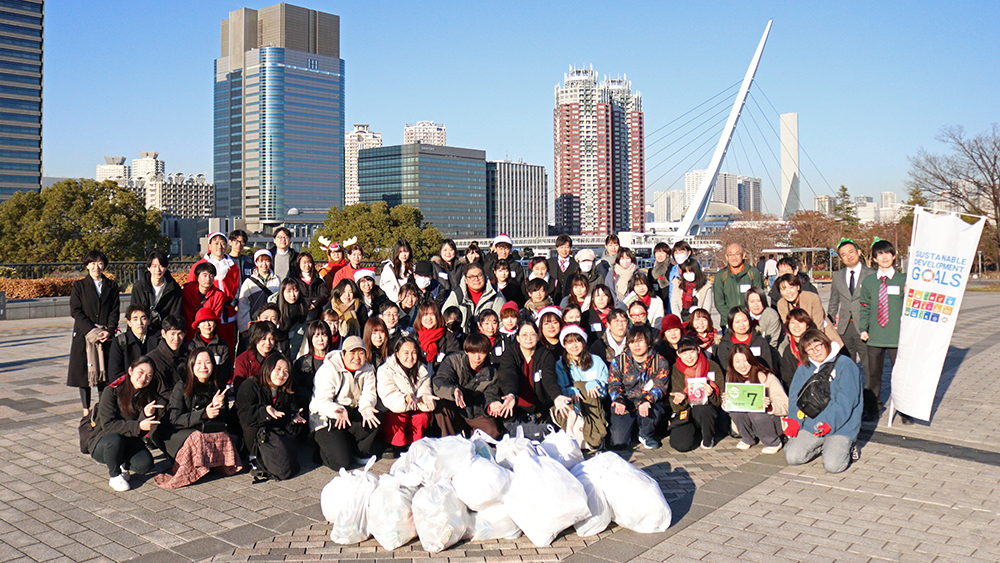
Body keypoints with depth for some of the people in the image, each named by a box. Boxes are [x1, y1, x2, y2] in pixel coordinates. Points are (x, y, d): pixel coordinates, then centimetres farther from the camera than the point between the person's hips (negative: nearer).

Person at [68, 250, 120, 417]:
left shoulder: (112, 286, 10)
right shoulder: (79, 286, 5)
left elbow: (115, 311, 5)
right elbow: (75, 311, -2)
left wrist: (109, 331, -11)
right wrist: (91, 331, -14)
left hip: (106, 336, 1)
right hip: (83, 335, -1)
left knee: (104, 372, 2)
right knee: (84, 371, 1)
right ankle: (86, 411, 9)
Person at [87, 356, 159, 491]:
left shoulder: (148, 395, -3)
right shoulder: (112, 391, -16)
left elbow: (144, 428, -9)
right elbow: (107, 424, -23)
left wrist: (146, 414, -31)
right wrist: (137, 426, -33)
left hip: (129, 443, 3)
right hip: (101, 443, -3)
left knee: (145, 464, -24)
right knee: (115, 438, -37)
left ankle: (123, 465, 11)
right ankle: (114, 475, -10)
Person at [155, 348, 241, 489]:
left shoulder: (217, 388, 3)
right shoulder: (181, 387, -10)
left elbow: (221, 421, 2)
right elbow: (174, 420, -16)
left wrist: (217, 406, -21)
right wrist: (203, 414, -26)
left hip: (208, 431, 4)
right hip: (179, 434, -4)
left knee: (224, 437, -27)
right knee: (196, 438, -36)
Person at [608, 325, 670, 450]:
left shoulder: (661, 362, -1)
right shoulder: (618, 361, 2)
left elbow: (660, 387, -10)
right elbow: (613, 385, -1)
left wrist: (646, 401, -31)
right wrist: (618, 400, -24)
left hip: (649, 403, 0)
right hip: (625, 405, 0)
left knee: (655, 410, -37)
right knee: (619, 442, -16)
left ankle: (646, 435, -1)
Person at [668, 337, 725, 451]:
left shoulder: (713, 367, -7)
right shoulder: (676, 371, -3)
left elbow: (720, 401, -5)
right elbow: (675, 407, -2)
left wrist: (711, 394, -27)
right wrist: (681, 399, -25)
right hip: (685, 413, 2)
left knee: (702, 409, -37)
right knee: (681, 445, -23)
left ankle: (708, 438, -5)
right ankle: (694, 431, 15)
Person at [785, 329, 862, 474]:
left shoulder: (845, 365, -6)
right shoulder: (804, 368, 11)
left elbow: (846, 399, -13)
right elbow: (795, 395, 7)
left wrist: (831, 423, -23)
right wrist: (795, 419, -10)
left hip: (840, 426, -5)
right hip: (810, 425, 5)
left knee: (832, 465, -21)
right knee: (792, 457, -10)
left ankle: (846, 447, 13)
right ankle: (821, 446, 17)